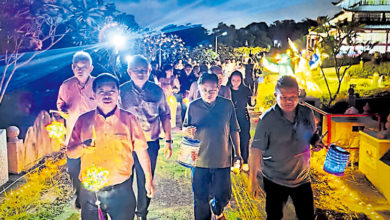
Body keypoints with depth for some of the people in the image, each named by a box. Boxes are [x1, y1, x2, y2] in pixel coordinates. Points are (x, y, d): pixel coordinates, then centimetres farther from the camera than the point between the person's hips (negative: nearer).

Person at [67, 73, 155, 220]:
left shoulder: (128, 119, -3)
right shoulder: (83, 120, 1)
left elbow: (141, 149, 2)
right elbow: (70, 153, 4)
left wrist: (149, 179, 4)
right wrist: (83, 146, -17)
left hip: (121, 190, -1)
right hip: (90, 190, 2)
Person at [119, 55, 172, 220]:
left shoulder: (157, 91, -2)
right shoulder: (121, 91, -4)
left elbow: (165, 116, 6)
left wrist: (168, 141, 4)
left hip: (150, 144, 1)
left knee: (146, 181, 11)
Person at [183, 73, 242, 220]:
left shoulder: (227, 105, -1)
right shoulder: (193, 106, -2)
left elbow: (234, 130, 7)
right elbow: (185, 128, 8)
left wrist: (238, 154, 7)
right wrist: (187, 131, -17)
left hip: (222, 159, 1)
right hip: (199, 160, 0)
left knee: (223, 196, 11)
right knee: (200, 198, 7)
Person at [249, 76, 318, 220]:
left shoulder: (307, 113, -5)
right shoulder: (267, 119, -18)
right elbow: (256, 150, -14)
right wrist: (252, 180, -12)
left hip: (302, 178, 4)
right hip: (275, 180, -3)